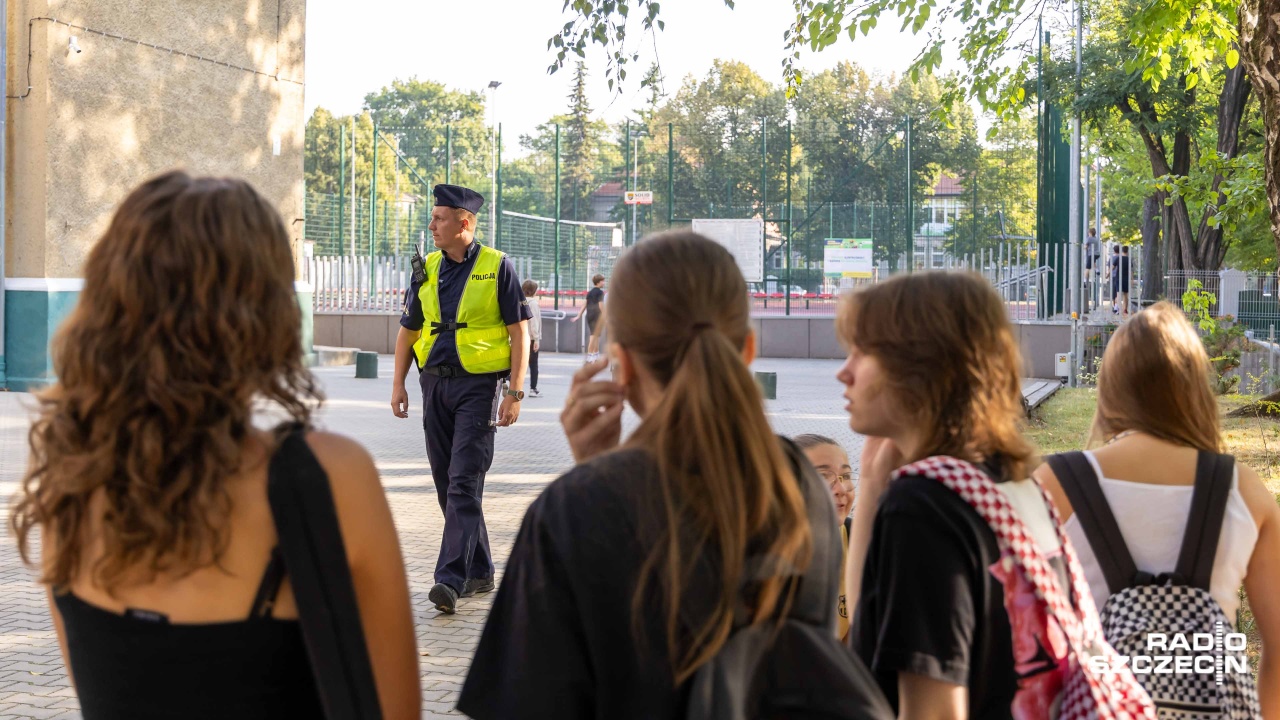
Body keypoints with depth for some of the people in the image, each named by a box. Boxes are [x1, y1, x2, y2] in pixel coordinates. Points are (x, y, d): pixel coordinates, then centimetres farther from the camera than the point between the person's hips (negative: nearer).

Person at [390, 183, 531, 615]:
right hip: (436, 384, 6)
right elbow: (408, 329, 16)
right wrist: (398, 384, 7)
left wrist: (515, 391, -13)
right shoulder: (427, 269, 10)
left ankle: (451, 579, -17)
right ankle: (479, 572, 21)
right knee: (447, 483, 9)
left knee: (464, 482, -12)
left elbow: (519, 332, -5)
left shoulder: (497, 267, -5)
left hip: (480, 385, -6)